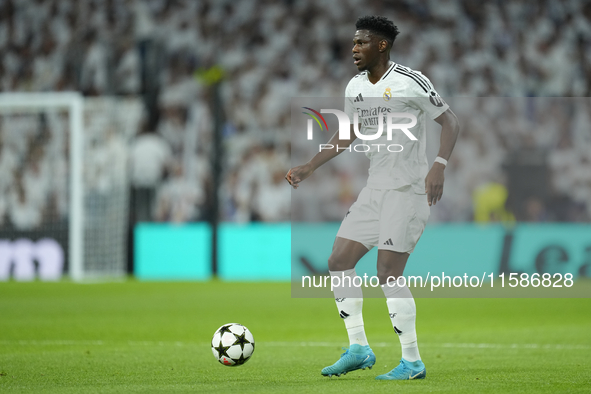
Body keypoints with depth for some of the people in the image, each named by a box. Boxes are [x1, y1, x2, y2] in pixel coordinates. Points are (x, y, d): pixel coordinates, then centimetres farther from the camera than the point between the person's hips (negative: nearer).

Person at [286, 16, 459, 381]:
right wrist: (309, 168, 22)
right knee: (339, 261, 3)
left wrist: (439, 166, -26)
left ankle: (412, 361, -4)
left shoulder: (410, 82, -12)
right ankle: (359, 349, 12)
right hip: (376, 187, 8)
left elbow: (451, 122, -12)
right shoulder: (356, 87, 11)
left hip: (409, 189, -8)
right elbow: (348, 134, 25)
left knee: (388, 274, -13)